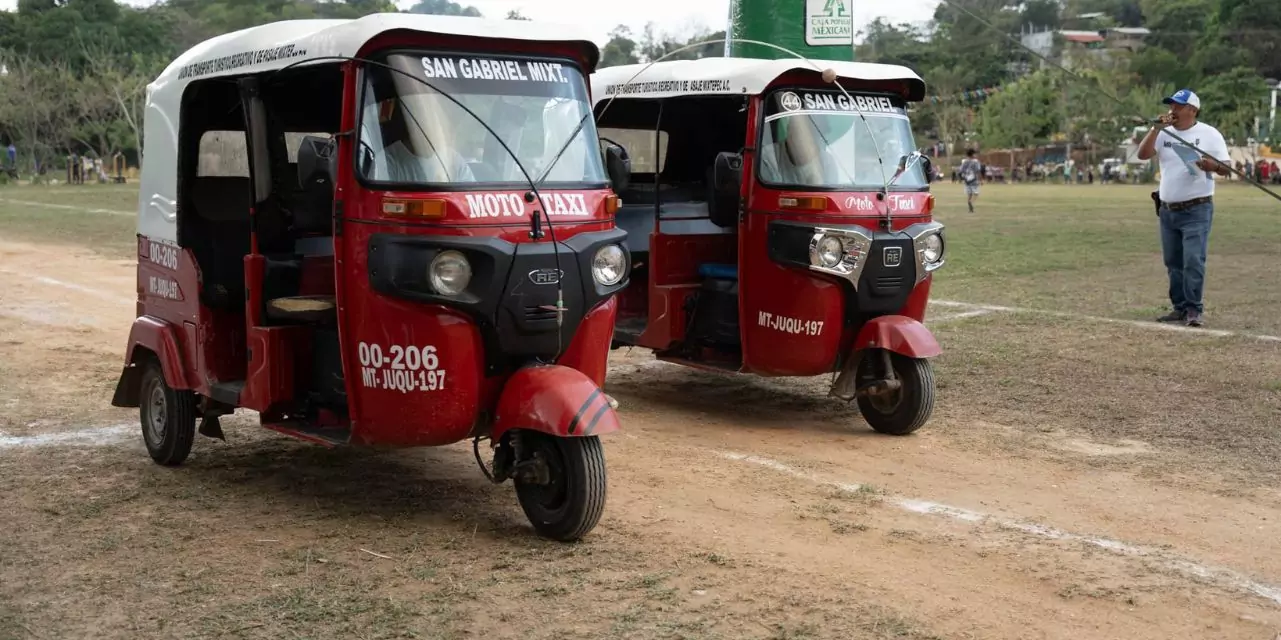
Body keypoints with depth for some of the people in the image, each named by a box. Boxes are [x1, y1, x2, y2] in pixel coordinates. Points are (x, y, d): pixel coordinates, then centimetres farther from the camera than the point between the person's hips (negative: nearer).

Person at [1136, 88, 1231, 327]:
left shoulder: (1209, 134, -3)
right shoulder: (1163, 133, 6)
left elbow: (1227, 168, -4)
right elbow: (1142, 155, -9)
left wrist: (1213, 166, -26)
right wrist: (1157, 128, -17)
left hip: (1197, 210, -5)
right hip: (1167, 210, 5)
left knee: (1193, 260, -12)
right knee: (1173, 262, 10)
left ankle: (1194, 309, -7)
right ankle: (1180, 307, 19)